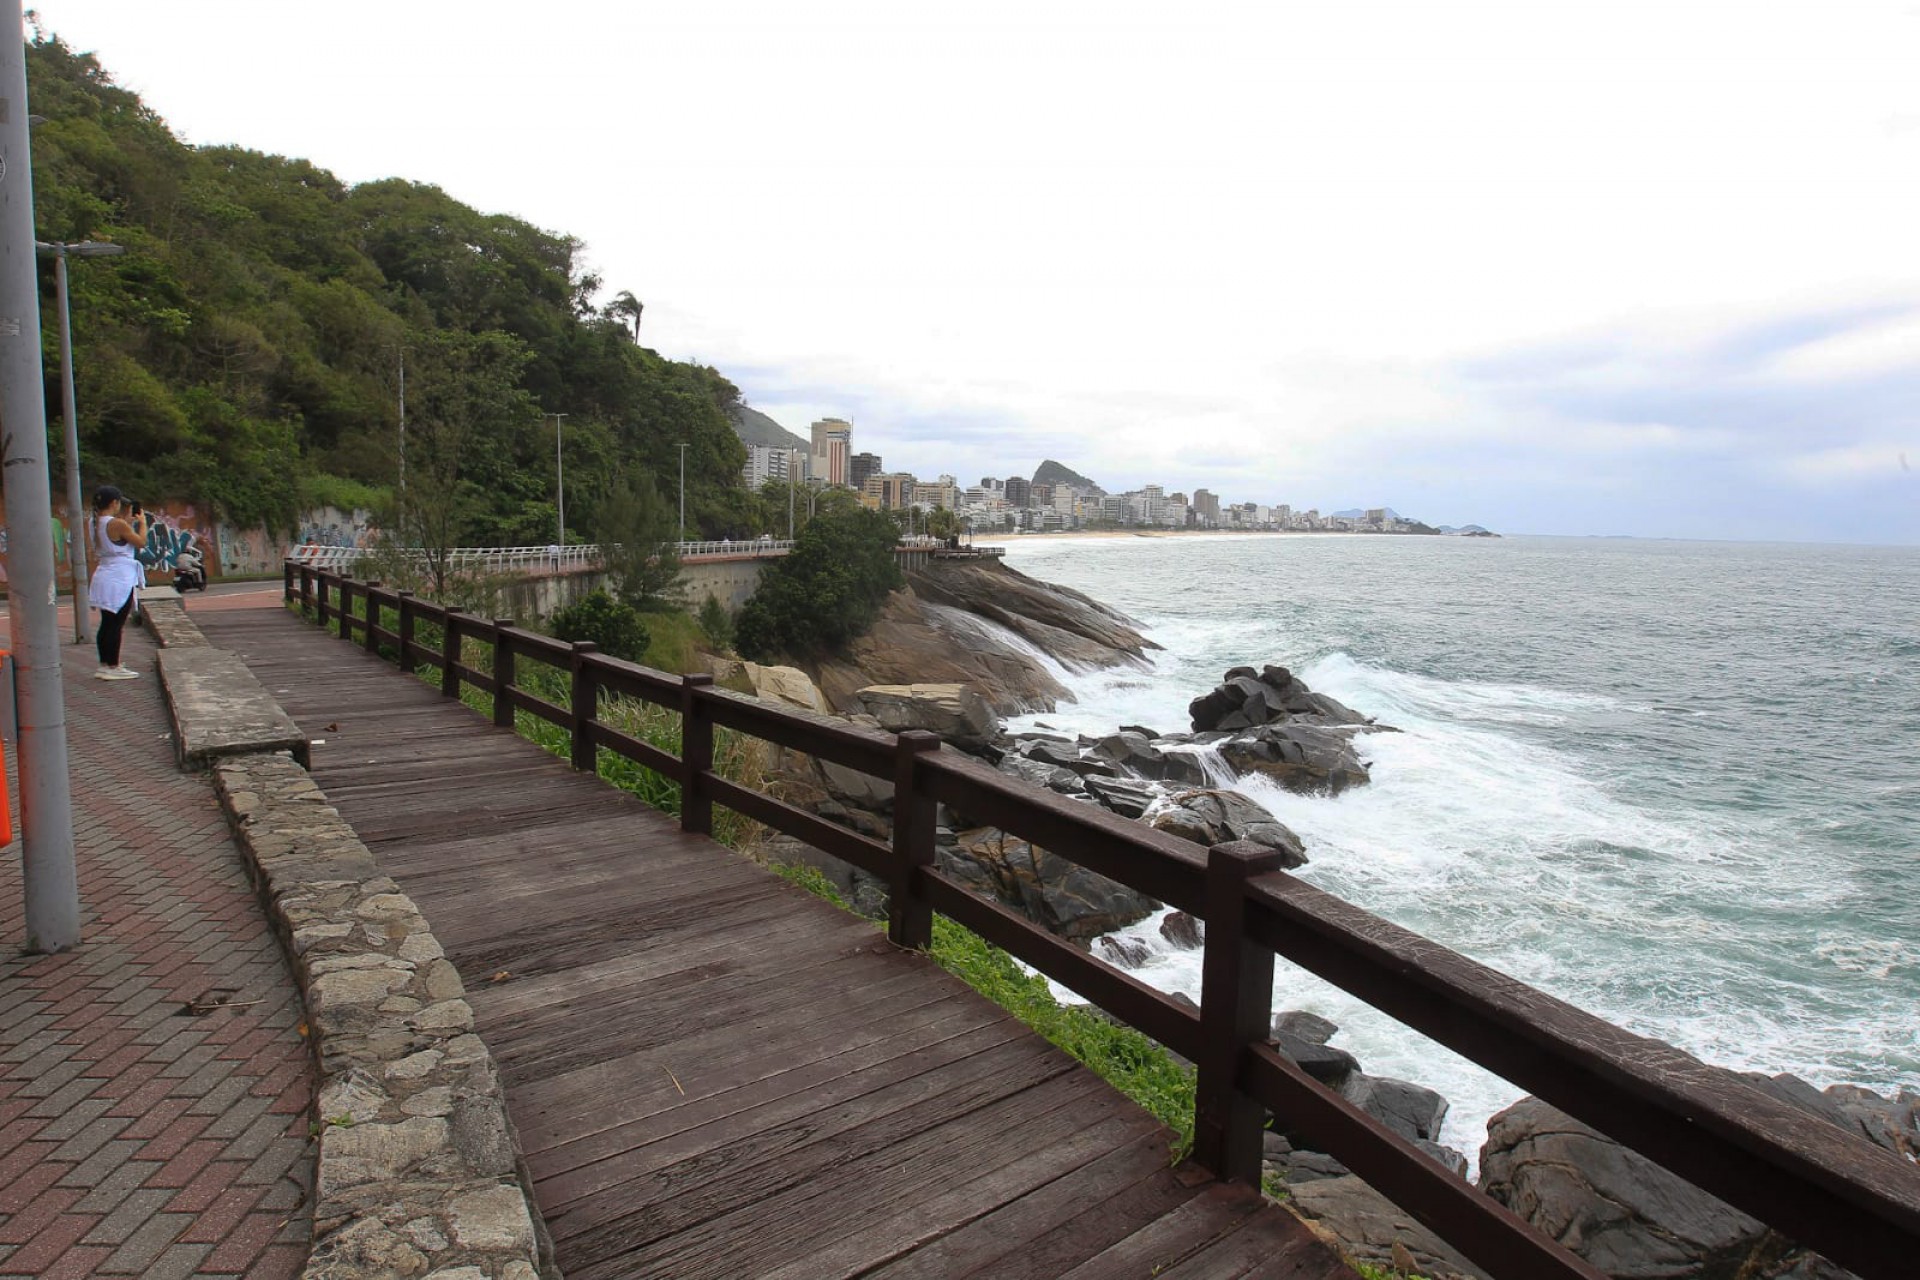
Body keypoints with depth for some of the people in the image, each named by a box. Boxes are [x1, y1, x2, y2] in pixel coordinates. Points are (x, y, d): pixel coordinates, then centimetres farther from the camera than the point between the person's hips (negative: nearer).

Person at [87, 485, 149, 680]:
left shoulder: (96, 523, 8)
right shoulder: (118, 524, -16)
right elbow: (141, 542, -10)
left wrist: (128, 524, 18)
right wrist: (143, 523, 6)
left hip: (103, 575, 8)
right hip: (120, 578, -8)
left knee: (107, 623, 13)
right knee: (116, 624, -2)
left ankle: (104, 665, 18)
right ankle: (113, 667, 2)